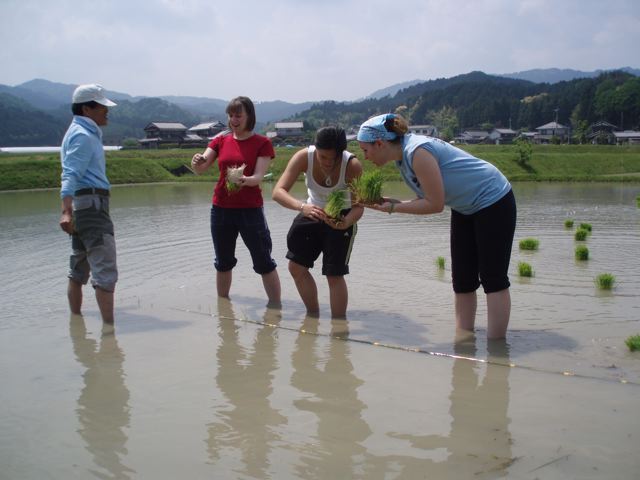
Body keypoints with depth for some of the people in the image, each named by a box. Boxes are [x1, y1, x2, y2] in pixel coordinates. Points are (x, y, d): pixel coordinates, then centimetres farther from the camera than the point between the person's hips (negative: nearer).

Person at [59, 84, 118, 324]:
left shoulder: (88, 133, 20)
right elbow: (70, 175, -24)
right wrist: (66, 211, -35)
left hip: (83, 205, 11)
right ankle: (109, 326, -18)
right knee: (105, 269, -15)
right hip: (90, 203, -11)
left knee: (79, 269, 15)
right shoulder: (83, 136, -12)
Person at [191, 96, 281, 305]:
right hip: (221, 209, 4)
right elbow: (200, 168, -1)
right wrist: (197, 162, -25)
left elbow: (258, 177, -13)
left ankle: (276, 306, 7)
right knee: (223, 262, 15)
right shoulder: (221, 141, 7)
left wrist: (244, 181, -35)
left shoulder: (262, 143, -4)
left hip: (250, 210, -4)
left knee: (264, 263, -1)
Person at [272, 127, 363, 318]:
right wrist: (302, 207, -52)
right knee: (296, 267, 7)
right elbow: (278, 191, -33)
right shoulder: (303, 157, -26)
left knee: (334, 275, -8)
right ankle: (313, 315, 27)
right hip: (312, 213, 4)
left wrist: (346, 223, -48)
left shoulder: (353, 165, -30)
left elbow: (358, 205, -25)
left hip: (342, 217, -3)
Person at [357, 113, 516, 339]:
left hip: (493, 201, -10)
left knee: (493, 278, -6)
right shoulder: (403, 156, 1)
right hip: (466, 208, 10)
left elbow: (435, 204, -26)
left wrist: (393, 208, -20)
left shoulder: (417, 153, -27)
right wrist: (392, 202, -11)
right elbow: (426, 199, 1)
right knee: (463, 280, 9)